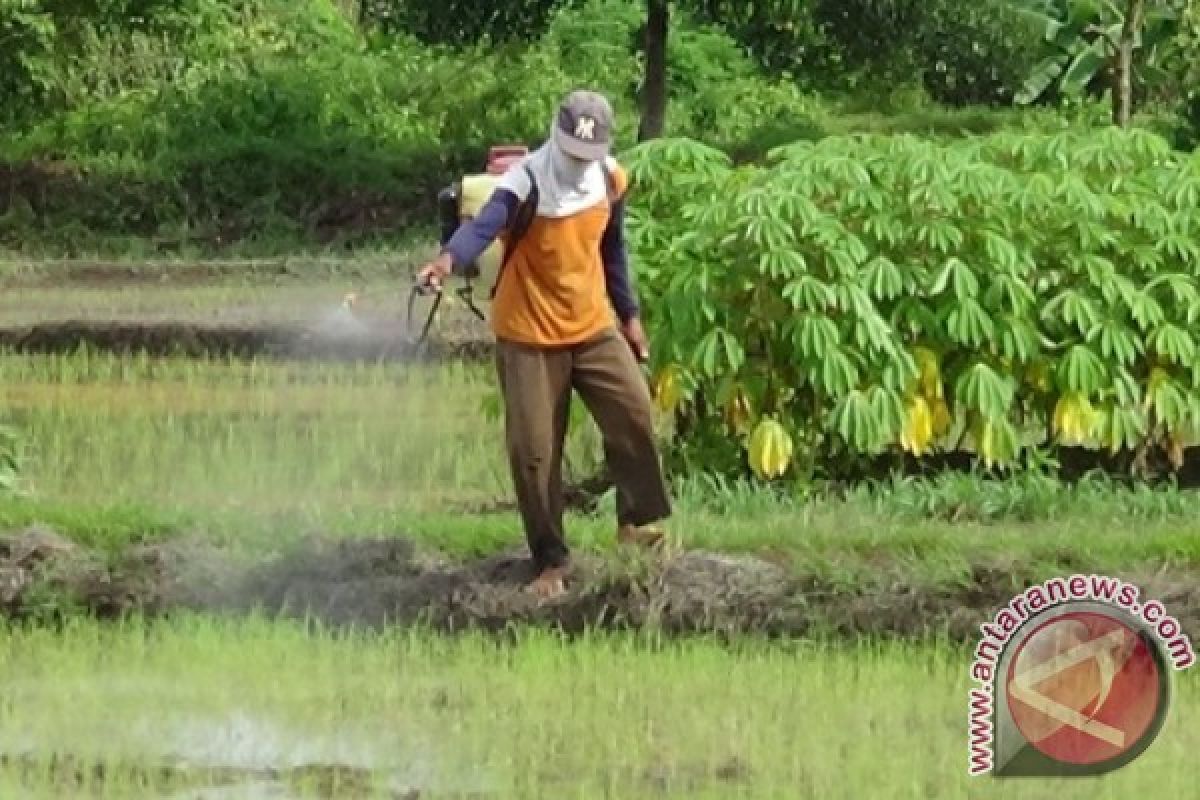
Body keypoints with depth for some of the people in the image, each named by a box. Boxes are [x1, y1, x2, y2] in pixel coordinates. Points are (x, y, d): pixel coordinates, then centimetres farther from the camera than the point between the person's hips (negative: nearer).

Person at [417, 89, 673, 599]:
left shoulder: (610, 179, -1)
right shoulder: (528, 181, -21)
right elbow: (486, 223, -40)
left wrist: (629, 314, 18)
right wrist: (450, 259, -60)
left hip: (592, 326, 5)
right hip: (528, 334, -5)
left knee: (634, 414, -4)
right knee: (534, 449, -3)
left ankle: (639, 520, 16)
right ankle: (551, 561, 8)